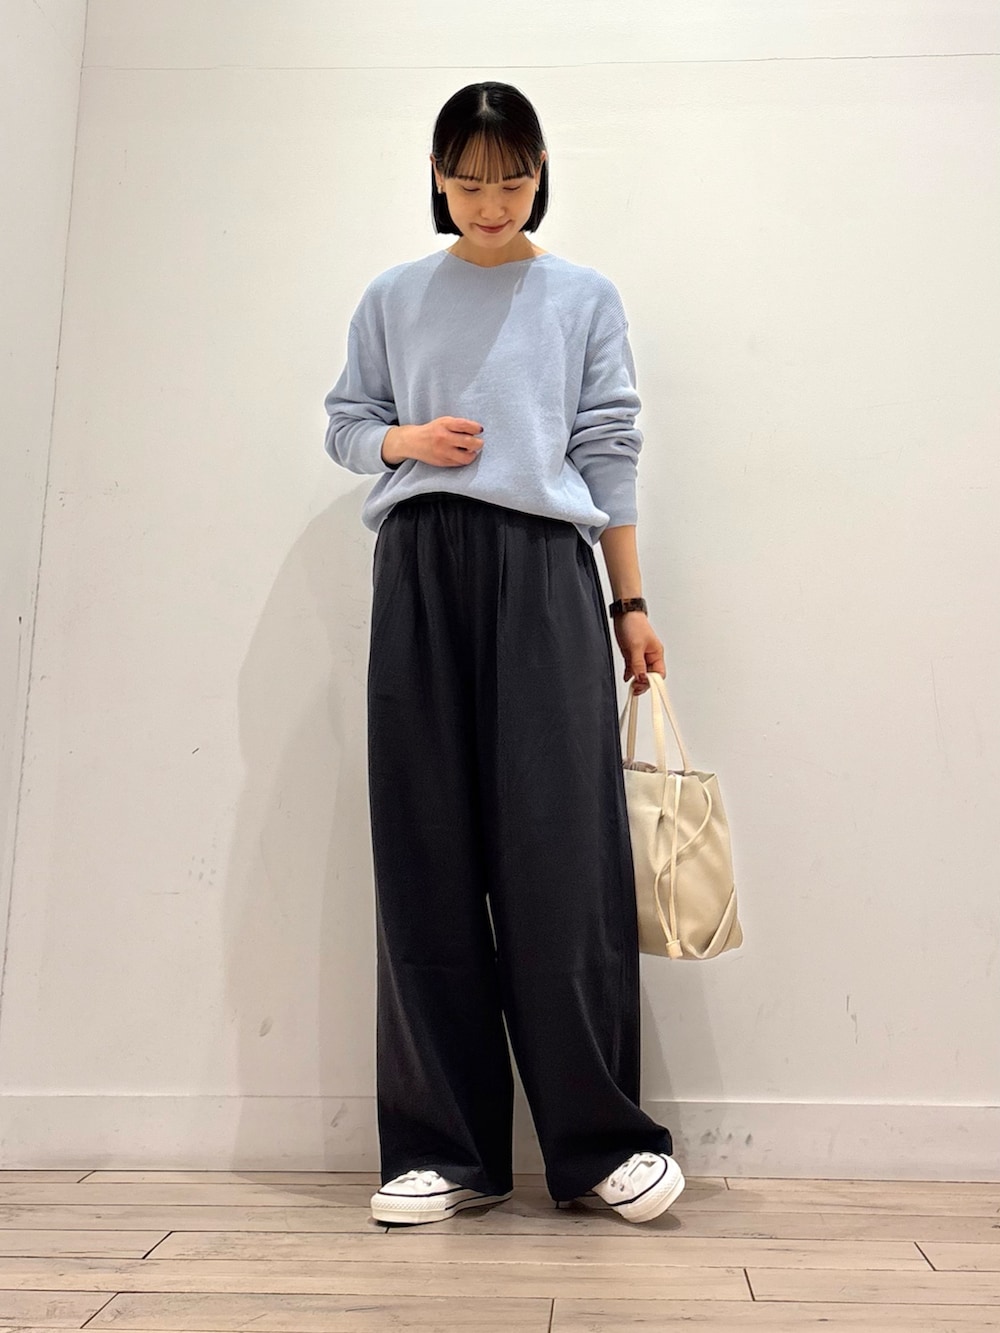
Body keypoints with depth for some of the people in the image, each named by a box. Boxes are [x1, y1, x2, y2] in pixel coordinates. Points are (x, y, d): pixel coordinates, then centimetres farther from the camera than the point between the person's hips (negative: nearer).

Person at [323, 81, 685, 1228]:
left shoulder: (586, 297, 15)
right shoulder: (393, 298, 18)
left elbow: (609, 452, 10)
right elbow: (345, 421, 20)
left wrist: (630, 603, 5)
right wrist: (403, 440, -3)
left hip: (544, 566, -1)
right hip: (421, 563, 2)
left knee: (563, 843, -9)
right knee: (426, 849, -3)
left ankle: (599, 1140, 2)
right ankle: (445, 1146, 6)